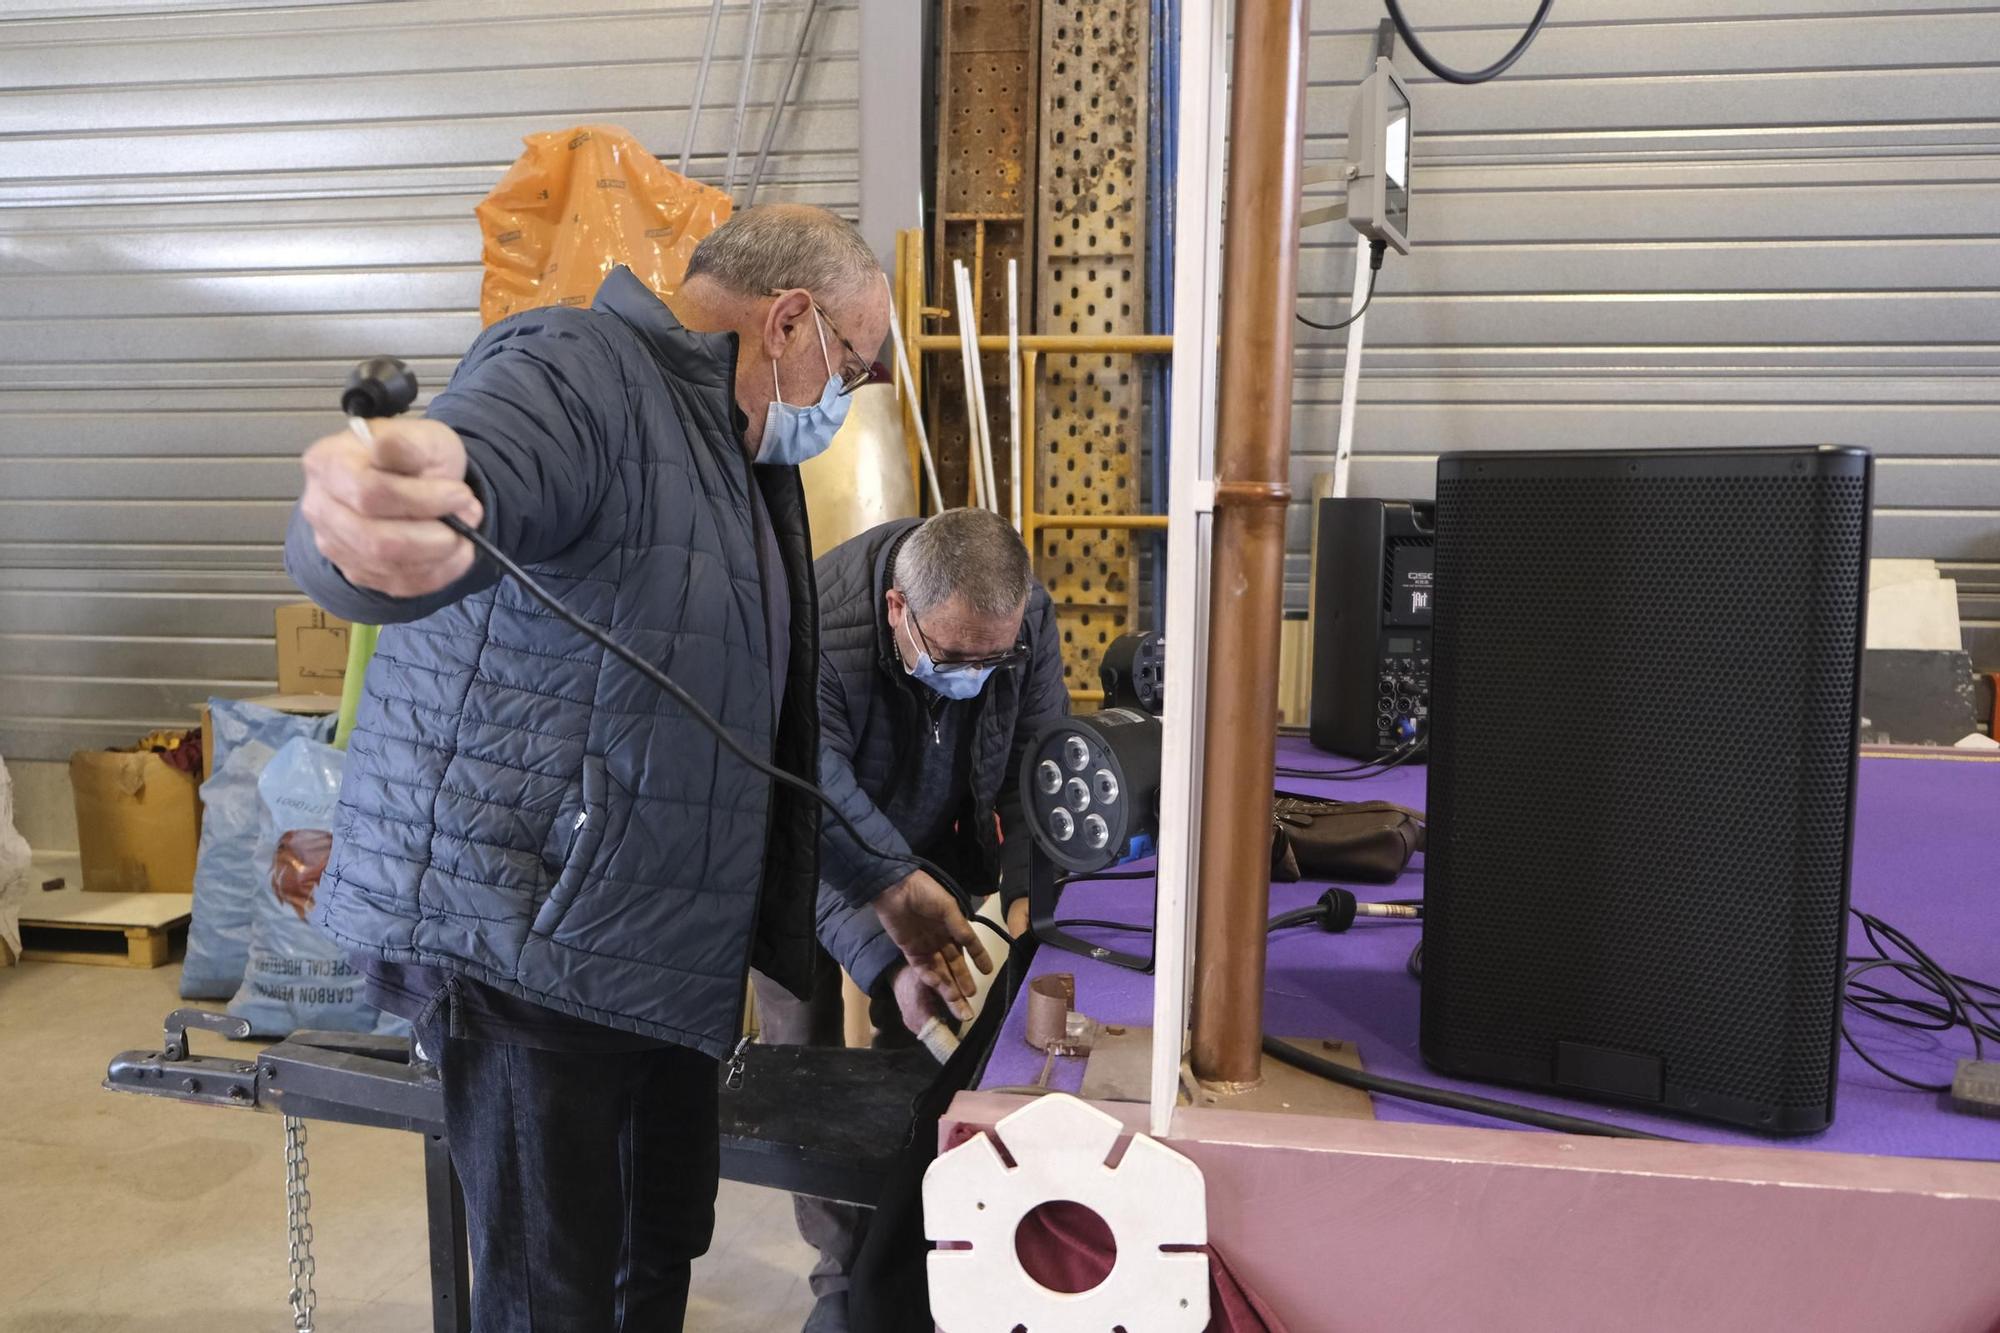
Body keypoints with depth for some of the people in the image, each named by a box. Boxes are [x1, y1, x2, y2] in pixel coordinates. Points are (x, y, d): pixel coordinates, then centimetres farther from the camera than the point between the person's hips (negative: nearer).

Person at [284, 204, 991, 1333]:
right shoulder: (577, 372, -14)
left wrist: (888, 883, 21)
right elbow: (474, 471, -39)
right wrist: (383, 532, -63)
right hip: (525, 936, -9)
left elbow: (782, 721, 22)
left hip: (669, 948, 9)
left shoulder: (746, 464, 16)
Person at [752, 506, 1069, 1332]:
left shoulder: (1026, 622, -23)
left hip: (930, 852, 3)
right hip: (806, 860, -3)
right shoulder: (810, 644, -38)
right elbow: (812, 833, -36)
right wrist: (886, 965, -44)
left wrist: (1023, 895, -28)